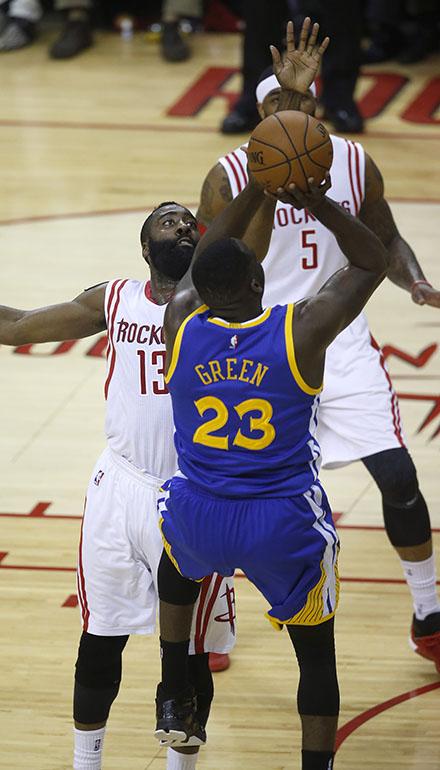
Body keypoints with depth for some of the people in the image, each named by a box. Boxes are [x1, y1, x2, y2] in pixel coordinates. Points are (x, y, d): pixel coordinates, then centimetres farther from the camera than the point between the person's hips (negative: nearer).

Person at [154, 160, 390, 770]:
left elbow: (204, 262, 16)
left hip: (200, 519, 3)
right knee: (317, 655, 14)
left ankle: (174, 701, 39)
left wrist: (257, 189, 17)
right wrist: (315, 202, -4)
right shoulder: (303, 330, -13)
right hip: (285, 527, -3)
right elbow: (373, 261, 2)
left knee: (177, 560, 38)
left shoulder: (181, 323, -6)